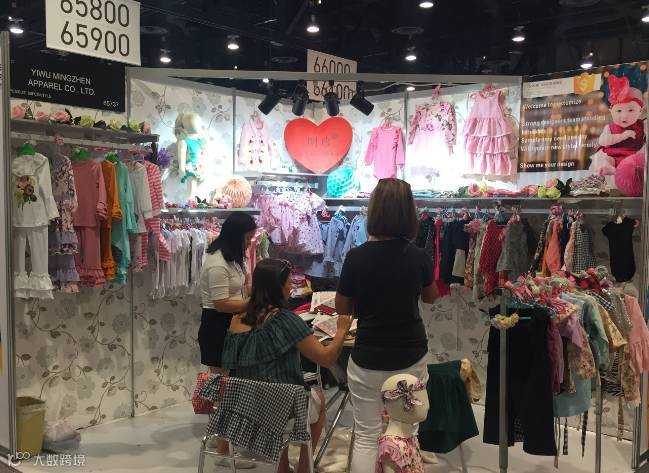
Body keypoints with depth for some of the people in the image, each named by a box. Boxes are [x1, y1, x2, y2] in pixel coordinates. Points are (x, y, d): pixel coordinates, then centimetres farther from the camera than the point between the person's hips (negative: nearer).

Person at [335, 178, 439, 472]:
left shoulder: (356, 257, -14)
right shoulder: (419, 256, -7)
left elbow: (342, 309, -3)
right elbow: (430, 297, 13)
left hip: (368, 359, -2)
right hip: (411, 358, 2)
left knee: (366, 437, 10)